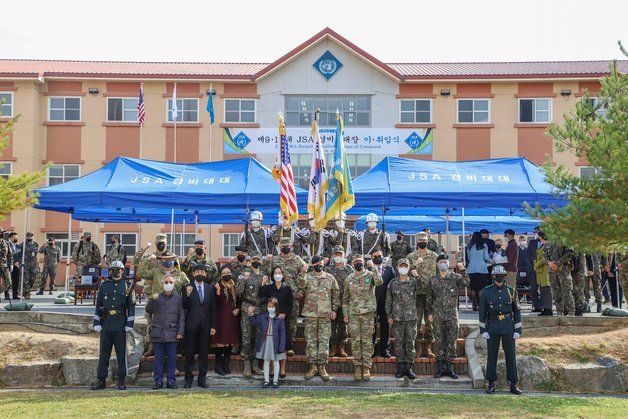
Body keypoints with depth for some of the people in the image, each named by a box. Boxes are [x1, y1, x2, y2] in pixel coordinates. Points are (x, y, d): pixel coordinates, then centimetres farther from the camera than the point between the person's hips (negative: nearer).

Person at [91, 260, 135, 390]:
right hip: (106, 325, 2)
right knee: (103, 354, 5)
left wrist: (130, 324, -6)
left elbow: (131, 306, 1)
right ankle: (101, 381, 10)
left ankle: (121, 381, 9)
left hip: (121, 326, -2)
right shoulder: (104, 286, 9)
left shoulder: (128, 286, 3)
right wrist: (96, 323, 3)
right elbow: (98, 305, 9)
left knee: (121, 353, 2)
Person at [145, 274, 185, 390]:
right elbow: (148, 310, 3)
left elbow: (181, 316, 7)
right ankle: (158, 381, 8)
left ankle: (171, 381, 7)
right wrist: (152, 300, -13)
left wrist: (180, 331, -1)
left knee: (172, 358, 1)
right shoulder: (157, 297, 11)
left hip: (172, 333, -1)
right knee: (158, 358, 3)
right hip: (158, 333, 1)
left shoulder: (178, 299, 9)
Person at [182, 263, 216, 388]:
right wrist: (187, 295, -22)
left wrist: (213, 326, 5)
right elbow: (184, 307, -4)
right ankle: (188, 378, 9)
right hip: (191, 325, -2)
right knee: (189, 353, 1)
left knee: (204, 353, 5)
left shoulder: (210, 289, 9)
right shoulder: (188, 288, 1)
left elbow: (213, 308, 9)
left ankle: (202, 378, 12)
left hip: (205, 325, 2)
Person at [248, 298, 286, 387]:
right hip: (265, 342, 3)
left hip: (275, 342, -3)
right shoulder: (262, 316, 0)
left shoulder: (280, 318, -9)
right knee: (266, 361, 11)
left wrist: (282, 346, -13)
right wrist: (251, 315, -6)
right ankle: (266, 380, 19)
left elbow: (282, 333, -9)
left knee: (276, 361, 9)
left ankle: (275, 380, 20)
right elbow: (254, 323, 7)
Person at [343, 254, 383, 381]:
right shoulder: (349, 279, 11)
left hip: (368, 313, -2)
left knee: (367, 340, 0)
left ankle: (366, 367, 4)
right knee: (355, 340, 3)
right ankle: (357, 366, 10)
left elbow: (379, 282, -22)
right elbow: (345, 298, 14)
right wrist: (345, 313, 6)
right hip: (353, 313, 3)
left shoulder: (370, 275, 1)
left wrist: (373, 267, -25)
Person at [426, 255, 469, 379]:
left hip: (452, 315, -1)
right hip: (438, 315, 1)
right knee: (439, 341, 4)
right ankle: (441, 367, 11)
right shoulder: (433, 280, 5)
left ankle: (449, 367, 10)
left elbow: (466, 283, -19)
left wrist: (463, 270, -31)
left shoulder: (455, 277, 1)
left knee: (451, 341, 3)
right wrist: (430, 313, 5)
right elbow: (429, 298, 9)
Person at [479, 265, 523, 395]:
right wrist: (483, 330, -5)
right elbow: (482, 312, 1)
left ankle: (513, 385, 9)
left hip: (508, 326, 1)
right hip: (492, 326, -1)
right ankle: (491, 384, 11)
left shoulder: (511, 291, 2)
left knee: (511, 354, 2)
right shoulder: (486, 292, 0)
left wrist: (518, 330, -1)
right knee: (492, 355, 3)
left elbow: (517, 311, 4)